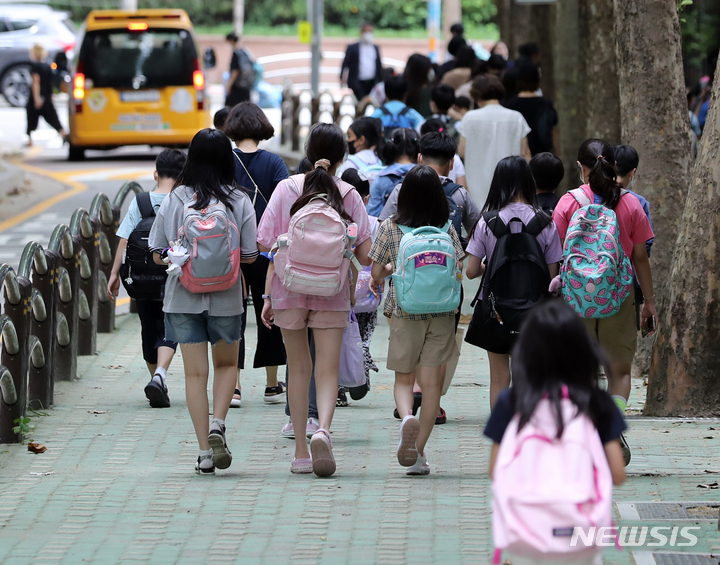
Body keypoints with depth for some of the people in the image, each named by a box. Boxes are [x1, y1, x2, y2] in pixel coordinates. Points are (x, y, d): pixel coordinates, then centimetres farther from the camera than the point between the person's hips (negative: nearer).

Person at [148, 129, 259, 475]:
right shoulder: (239, 202, -6)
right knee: (227, 364, 19)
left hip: (183, 298, 0)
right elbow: (250, 255, -5)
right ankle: (217, 425, -4)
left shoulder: (175, 200, -5)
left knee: (195, 372, 5)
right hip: (226, 298, 0)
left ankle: (204, 452, 3)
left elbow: (158, 254, -3)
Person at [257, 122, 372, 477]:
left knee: (298, 368, 13)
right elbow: (364, 255, -4)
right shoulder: (348, 194, -2)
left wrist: (268, 297, 7)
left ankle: (300, 452, 15)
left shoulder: (287, 188, -1)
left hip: (290, 289, 1)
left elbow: (265, 243, -3)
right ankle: (323, 428, -27)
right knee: (327, 370, 1)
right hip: (332, 292, -1)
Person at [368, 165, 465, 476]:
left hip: (404, 310, 0)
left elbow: (376, 273, -2)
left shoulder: (390, 227, -3)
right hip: (441, 312, 0)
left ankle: (407, 417, -21)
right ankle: (419, 451, 3)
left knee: (404, 378, 11)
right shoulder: (446, 228, -2)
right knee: (431, 381, 5)